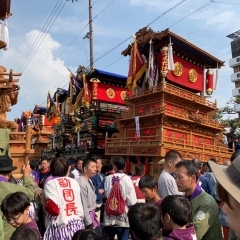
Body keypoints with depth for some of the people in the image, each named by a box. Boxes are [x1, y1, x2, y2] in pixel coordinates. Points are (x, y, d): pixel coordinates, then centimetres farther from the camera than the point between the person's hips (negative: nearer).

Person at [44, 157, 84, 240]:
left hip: (61, 227, -4)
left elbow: (53, 208, -12)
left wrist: (43, 202, 5)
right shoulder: (74, 182, 9)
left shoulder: (50, 183, -5)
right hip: (78, 225, 4)